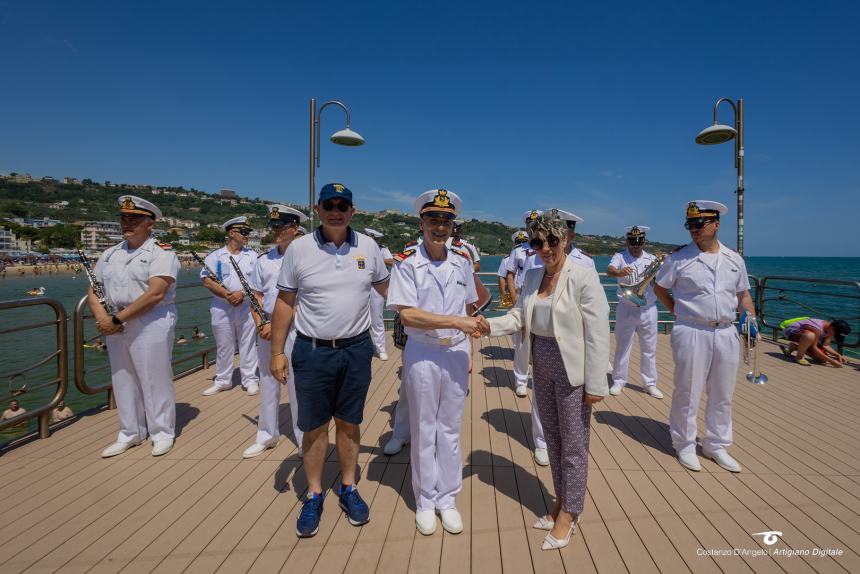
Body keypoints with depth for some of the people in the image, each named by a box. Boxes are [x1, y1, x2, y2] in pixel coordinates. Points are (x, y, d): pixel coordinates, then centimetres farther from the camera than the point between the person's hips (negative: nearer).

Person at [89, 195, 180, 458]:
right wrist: (102, 316, -7)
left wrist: (116, 319, -17)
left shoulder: (162, 253, -9)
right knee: (123, 379, 13)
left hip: (151, 323, -7)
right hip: (115, 324, 7)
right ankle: (130, 433, 28)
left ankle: (162, 433, 17)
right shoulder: (110, 254, 13)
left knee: (155, 379, 1)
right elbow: (93, 289, 13)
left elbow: (155, 294, -19)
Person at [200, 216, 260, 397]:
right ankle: (222, 381, 23)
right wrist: (228, 295, -18)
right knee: (224, 346, 10)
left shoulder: (252, 256, 6)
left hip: (247, 307, 0)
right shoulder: (215, 256, 3)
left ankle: (250, 379, 14)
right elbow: (207, 281, -6)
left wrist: (242, 294, -17)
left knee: (248, 345, 5)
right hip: (222, 308, 0)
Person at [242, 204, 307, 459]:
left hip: (293, 329, -5)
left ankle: (303, 438, 17)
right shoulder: (264, 259, 8)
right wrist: (259, 323, -2)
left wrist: (277, 324, -15)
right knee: (267, 383, 15)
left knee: (296, 385, 2)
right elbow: (256, 294, 12)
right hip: (265, 330, 6)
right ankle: (267, 435, 31)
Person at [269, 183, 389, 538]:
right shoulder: (299, 249, -4)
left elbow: (385, 288, 12)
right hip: (312, 352, -1)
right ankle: (314, 495, 31)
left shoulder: (368, 247, 0)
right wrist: (277, 352, -1)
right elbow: (285, 302, 1)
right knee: (315, 427, 11)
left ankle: (348, 489, 34)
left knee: (349, 423, 15)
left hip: (356, 349, 1)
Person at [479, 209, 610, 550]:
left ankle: (569, 515, 27)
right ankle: (561, 501, 39)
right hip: (542, 367, 6)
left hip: (571, 369, -6)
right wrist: (491, 325, -13)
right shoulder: (532, 276, 5)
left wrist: (596, 384, -15)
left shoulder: (584, 277, -15)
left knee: (573, 444, 8)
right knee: (552, 438, 19)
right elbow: (520, 315, 6)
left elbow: (598, 334, -16)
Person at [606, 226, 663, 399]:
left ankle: (650, 383, 21)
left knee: (649, 349, 10)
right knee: (622, 347, 6)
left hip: (648, 310, 3)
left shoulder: (652, 259, 6)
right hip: (626, 309, -2)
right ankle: (619, 381, 18)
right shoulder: (620, 256, -2)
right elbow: (609, 270, -23)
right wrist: (620, 272, -45)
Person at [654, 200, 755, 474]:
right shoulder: (679, 258, -4)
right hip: (692, 333, -4)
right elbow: (659, 287, 5)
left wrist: (752, 321, 5)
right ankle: (685, 446, 20)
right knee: (687, 394, 3)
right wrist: (677, 311, -2)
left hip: (726, 333, 5)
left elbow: (743, 294, 16)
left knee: (722, 395, 14)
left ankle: (716, 445, 31)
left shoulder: (734, 259, 8)